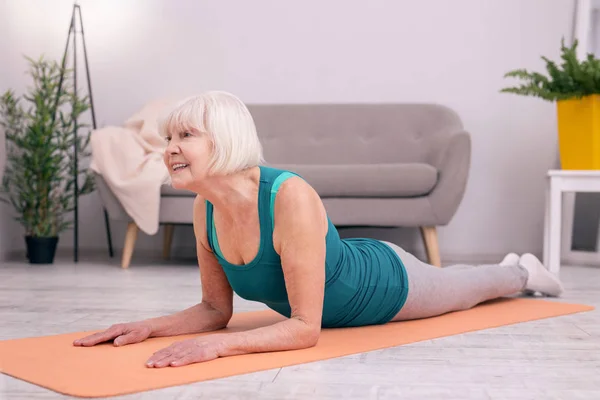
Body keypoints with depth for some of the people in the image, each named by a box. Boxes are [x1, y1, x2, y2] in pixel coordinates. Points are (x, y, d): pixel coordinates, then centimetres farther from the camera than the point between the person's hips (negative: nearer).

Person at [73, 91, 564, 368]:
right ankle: (511, 268, 69)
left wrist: (217, 345, -55)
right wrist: (151, 326, -28)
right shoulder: (205, 210, -24)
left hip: (387, 282, -6)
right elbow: (216, 309, -12)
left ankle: (521, 271, 63)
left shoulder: (292, 197, -46)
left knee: (465, 290, 29)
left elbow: (305, 328, -43)